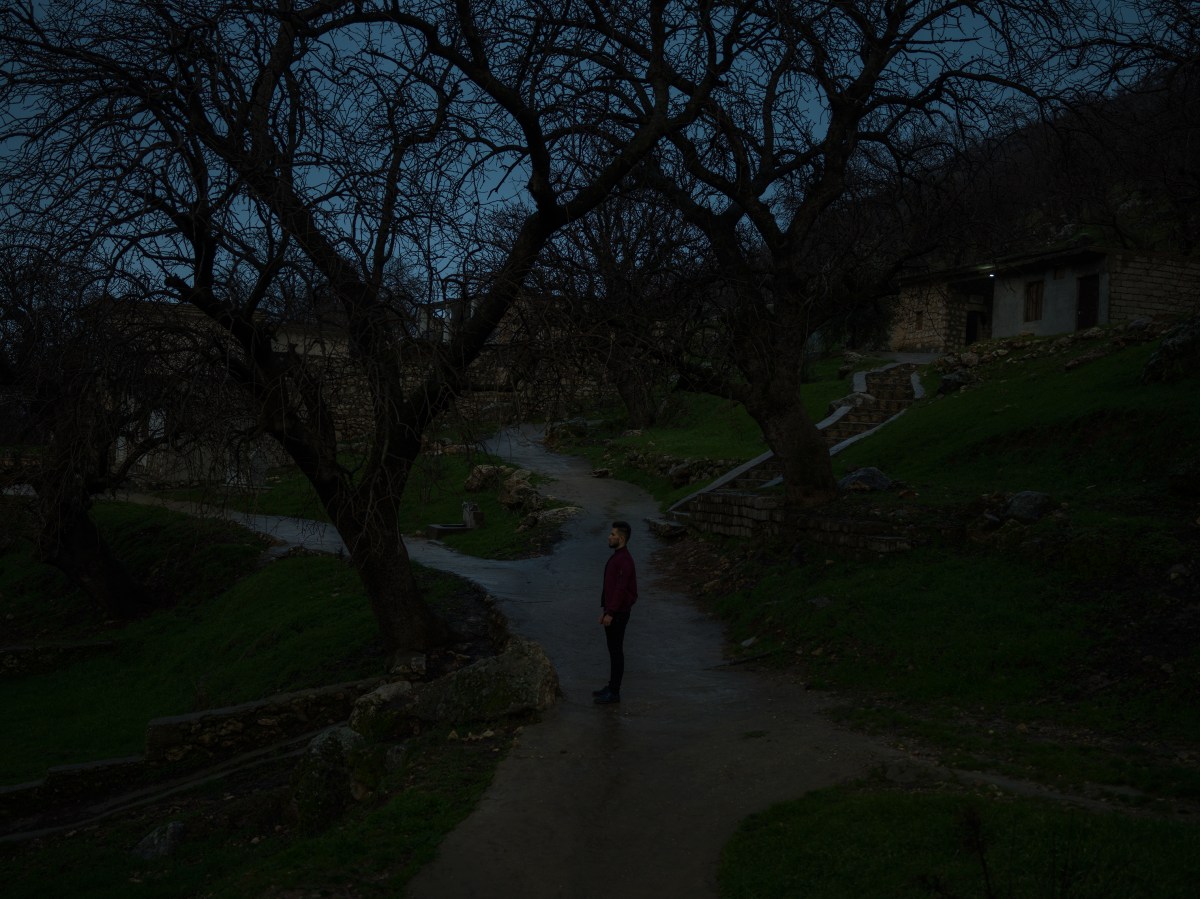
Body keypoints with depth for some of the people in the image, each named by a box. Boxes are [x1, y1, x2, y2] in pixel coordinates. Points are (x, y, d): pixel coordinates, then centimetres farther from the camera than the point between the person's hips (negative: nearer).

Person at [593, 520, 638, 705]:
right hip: (612, 611, 10)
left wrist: (610, 613, -22)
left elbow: (621, 589, -24)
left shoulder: (625, 560, -22)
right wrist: (604, 610, 18)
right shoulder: (616, 557, 11)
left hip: (618, 614, -10)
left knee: (616, 651, -2)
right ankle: (612, 685, 25)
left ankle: (614, 692, 5)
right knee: (613, 650, 16)